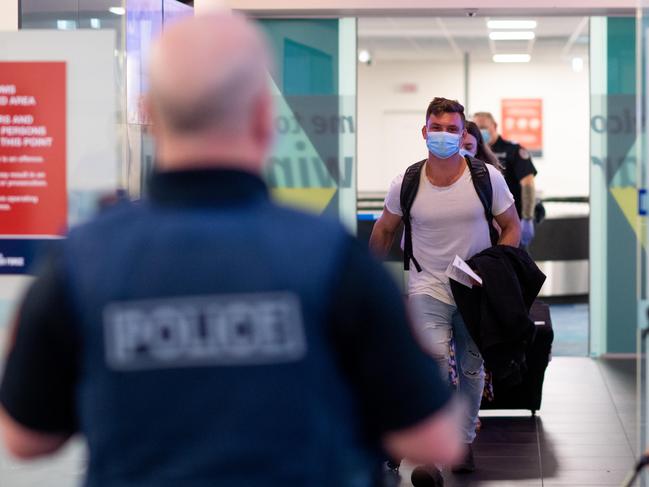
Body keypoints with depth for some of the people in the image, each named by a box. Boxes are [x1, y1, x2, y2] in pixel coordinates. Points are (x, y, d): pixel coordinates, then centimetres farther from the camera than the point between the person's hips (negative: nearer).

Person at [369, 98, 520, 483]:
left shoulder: (487, 177, -8)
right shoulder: (406, 184, -6)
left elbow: (512, 226, 3)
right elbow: (384, 232, 11)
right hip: (428, 286, -2)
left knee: (472, 369, 14)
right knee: (434, 359, -24)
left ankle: (464, 441, 34)